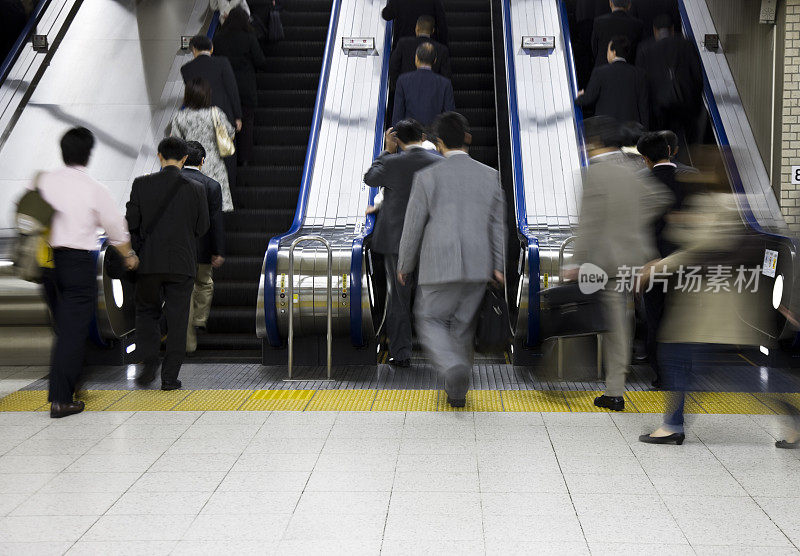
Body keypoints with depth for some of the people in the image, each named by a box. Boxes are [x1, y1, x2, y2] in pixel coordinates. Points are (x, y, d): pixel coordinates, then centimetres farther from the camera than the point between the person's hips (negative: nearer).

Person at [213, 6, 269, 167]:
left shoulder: (218, 38, -4)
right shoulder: (249, 38, -11)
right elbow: (261, 63, -8)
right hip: (246, 86, -2)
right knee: (246, 123, 8)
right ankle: (244, 158, 8)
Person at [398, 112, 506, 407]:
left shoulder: (427, 176, -8)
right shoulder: (490, 176, 3)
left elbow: (413, 227, -3)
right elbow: (497, 225, 5)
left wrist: (404, 266, 10)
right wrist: (498, 266, 10)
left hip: (440, 267, -4)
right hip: (478, 267, 4)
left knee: (431, 321, 12)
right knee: (462, 325, 17)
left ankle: (454, 367, -15)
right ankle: (457, 392, 22)